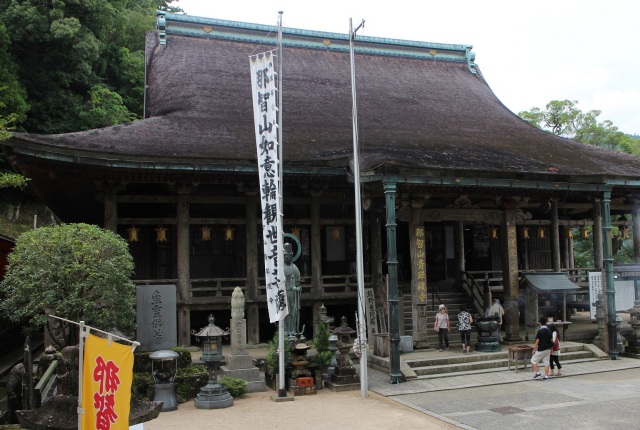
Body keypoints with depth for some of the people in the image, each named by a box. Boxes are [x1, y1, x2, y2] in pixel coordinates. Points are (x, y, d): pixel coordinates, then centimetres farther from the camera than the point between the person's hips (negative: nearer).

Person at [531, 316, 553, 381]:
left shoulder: (540, 331, -16)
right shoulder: (549, 331, 5)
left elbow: (537, 341, -15)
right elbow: (550, 340, 12)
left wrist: (534, 349, -6)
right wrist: (551, 349, 21)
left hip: (541, 349, -7)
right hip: (548, 349, 7)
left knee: (533, 361, 5)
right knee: (546, 362, 9)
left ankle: (538, 373, -1)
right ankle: (546, 376, 9)